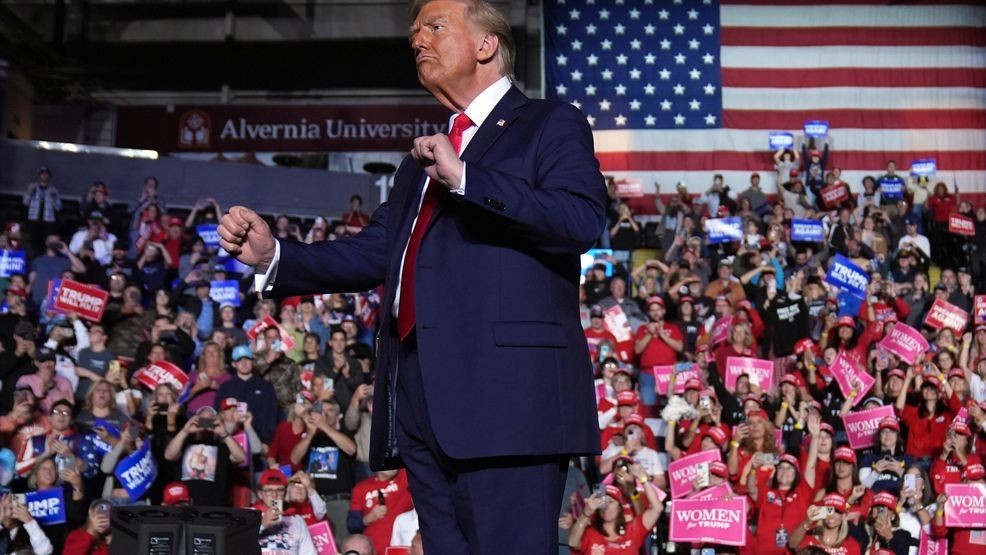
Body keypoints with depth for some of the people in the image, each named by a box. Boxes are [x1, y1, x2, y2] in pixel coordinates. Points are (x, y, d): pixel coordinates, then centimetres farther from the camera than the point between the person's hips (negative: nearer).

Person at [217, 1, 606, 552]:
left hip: (507, 394, -7)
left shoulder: (551, 125, 6)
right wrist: (273, 255, 8)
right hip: (421, 398, 7)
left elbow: (584, 221, -11)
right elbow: (371, 254, 22)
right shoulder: (421, 162, 29)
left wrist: (464, 177, -16)